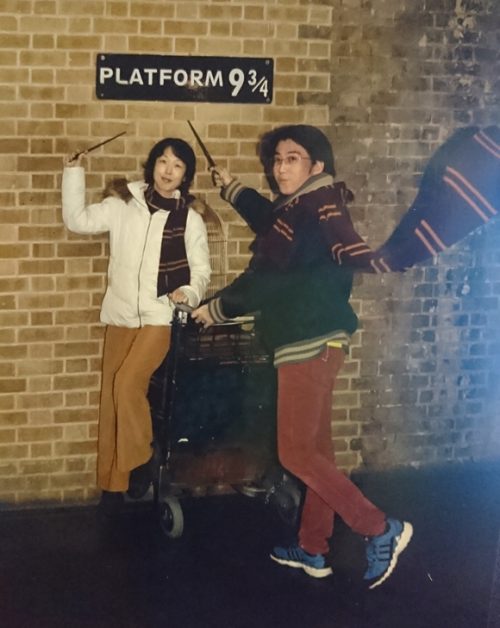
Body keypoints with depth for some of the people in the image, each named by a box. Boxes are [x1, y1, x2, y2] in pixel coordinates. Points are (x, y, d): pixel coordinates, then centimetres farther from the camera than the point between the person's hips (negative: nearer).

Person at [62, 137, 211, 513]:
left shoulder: (190, 220, 0)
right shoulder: (123, 205, 5)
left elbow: (201, 270, 5)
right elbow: (78, 220, 1)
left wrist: (189, 292, -15)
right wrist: (74, 174, -5)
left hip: (161, 317, -3)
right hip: (121, 315, 3)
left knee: (128, 384, -21)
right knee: (111, 399, 4)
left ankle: (142, 459, 0)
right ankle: (111, 483, 14)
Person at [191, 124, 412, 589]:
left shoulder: (313, 209, -18)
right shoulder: (299, 207, 12)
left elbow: (268, 279, -18)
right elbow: (270, 221, 37)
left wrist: (217, 308, -5)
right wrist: (233, 190, 46)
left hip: (311, 341, -10)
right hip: (314, 340, 10)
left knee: (297, 453, -7)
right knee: (314, 447, 13)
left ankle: (381, 529, -4)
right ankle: (312, 550, 22)